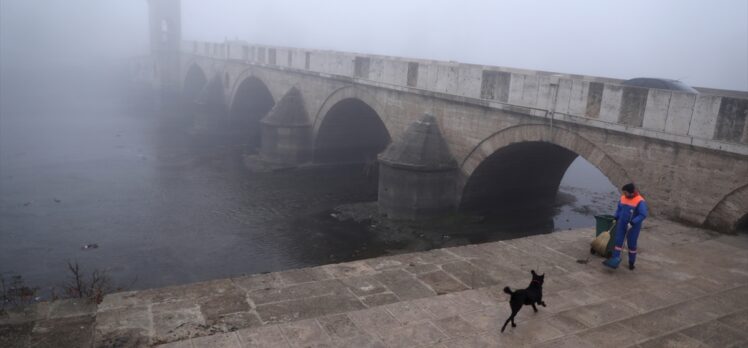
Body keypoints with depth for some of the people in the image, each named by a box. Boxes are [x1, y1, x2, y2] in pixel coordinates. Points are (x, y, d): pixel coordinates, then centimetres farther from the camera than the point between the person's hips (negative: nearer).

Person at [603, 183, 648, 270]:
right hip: (622, 224, 5)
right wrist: (616, 218, 12)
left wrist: (632, 222, -28)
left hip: (633, 226, -5)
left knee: (632, 244, 5)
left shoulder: (640, 201, -19)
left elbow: (643, 215, -23)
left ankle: (631, 262, 21)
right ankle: (615, 260, -1)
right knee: (618, 241, -1)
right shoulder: (623, 198, -1)